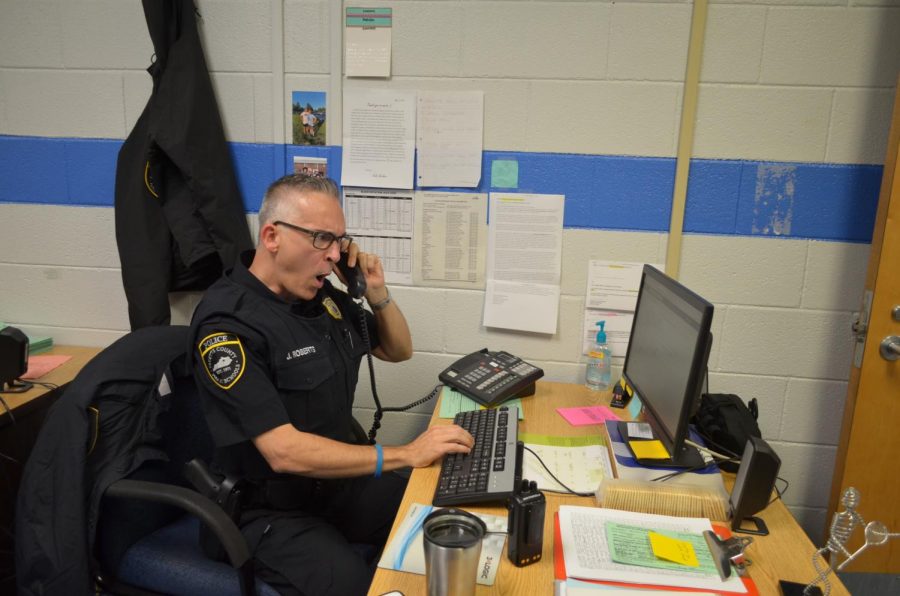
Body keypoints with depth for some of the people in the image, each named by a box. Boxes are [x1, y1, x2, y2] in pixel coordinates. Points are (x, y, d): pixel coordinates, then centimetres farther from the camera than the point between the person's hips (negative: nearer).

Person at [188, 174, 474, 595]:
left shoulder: (320, 294, 0)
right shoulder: (227, 321, -22)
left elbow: (398, 351, 13)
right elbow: (284, 452, -28)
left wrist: (377, 294, -7)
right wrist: (405, 455, -28)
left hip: (340, 481, 7)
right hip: (272, 511, -6)